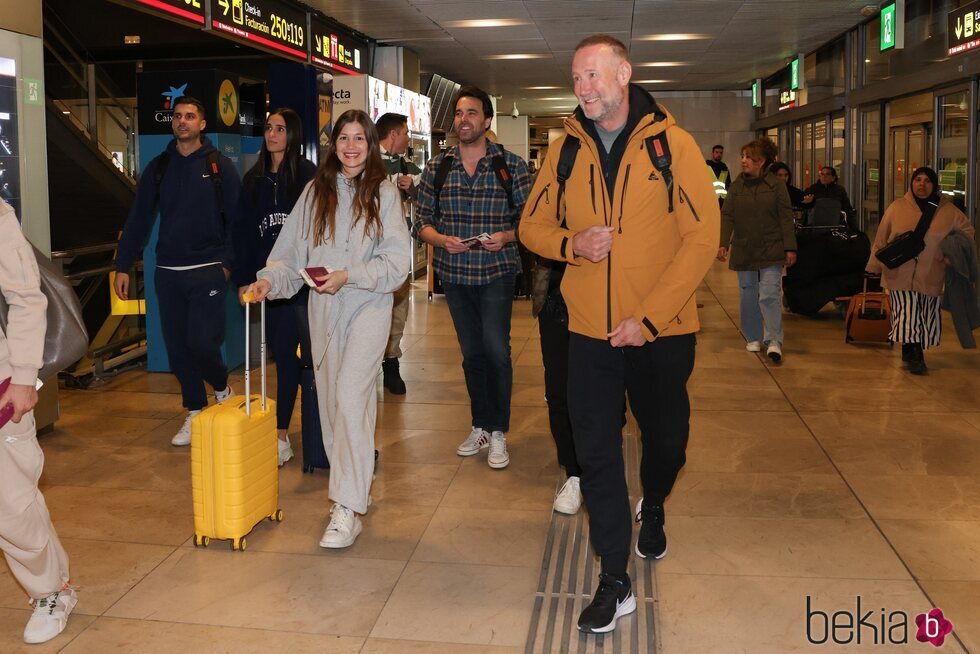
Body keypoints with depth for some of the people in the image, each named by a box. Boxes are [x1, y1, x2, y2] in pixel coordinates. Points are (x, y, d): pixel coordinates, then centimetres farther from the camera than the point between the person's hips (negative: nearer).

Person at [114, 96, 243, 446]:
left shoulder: (220, 166, 0)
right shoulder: (158, 167, 9)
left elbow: (235, 218, -2)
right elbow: (138, 219, 10)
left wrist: (228, 261, -10)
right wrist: (122, 266, 6)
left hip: (207, 271, -4)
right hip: (168, 273, 4)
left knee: (202, 342, -12)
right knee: (177, 347, 6)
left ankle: (223, 389, 18)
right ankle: (195, 412, 20)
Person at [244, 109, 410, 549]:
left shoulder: (383, 193, -1)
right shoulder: (315, 192, 9)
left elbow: (398, 261, -5)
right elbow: (291, 251, 7)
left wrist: (348, 275, -15)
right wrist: (268, 280, -10)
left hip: (369, 304, -4)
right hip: (324, 310, 4)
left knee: (350, 395, -17)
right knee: (330, 400, 9)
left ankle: (347, 509, -13)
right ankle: (353, 487, 26)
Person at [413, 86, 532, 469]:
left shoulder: (511, 165, -2)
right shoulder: (437, 167, 5)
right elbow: (423, 220, 6)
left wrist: (506, 236, -19)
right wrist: (442, 240, -13)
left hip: (496, 272, -3)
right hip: (454, 272, 3)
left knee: (496, 349, -9)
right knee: (471, 352, 12)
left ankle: (498, 432, 7)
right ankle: (480, 427, 25)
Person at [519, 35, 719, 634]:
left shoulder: (671, 144, -7)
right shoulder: (566, 151, 3)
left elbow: (702, 237, -11)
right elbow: (533, 226, 10)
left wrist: (648, 318, -17)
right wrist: (572, 243, -13)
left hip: (662, 331, -1)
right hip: (591, 331, 2)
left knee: (665, 439, 17)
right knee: (597, 452, 0)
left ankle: (653, 508, 50)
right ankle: (615, 583, 12)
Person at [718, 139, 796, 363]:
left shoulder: (776, 185, -3)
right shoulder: (737, 186, 4)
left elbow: (786, 218, -3)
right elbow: (727, 216, 1)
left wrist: (790, 248, -8)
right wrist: (723, 243, -10)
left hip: (771, 251, -3)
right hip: (743, 250, 4)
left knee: (769, 294, -11)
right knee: (748, 295, 10)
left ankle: (773, 342, -8)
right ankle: (753, 338, 24)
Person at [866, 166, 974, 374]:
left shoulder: (948, 210, 4)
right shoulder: (897, 207, 0)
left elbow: (967, 231, 16)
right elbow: (881, 238, 3)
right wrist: (874, 266, 2)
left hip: (931, 276, 2)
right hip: (901, 274, -2)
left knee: (927, 318, 6)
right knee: (907, 315, -8)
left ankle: (910, 352, 24)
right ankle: (915, 357, 0)